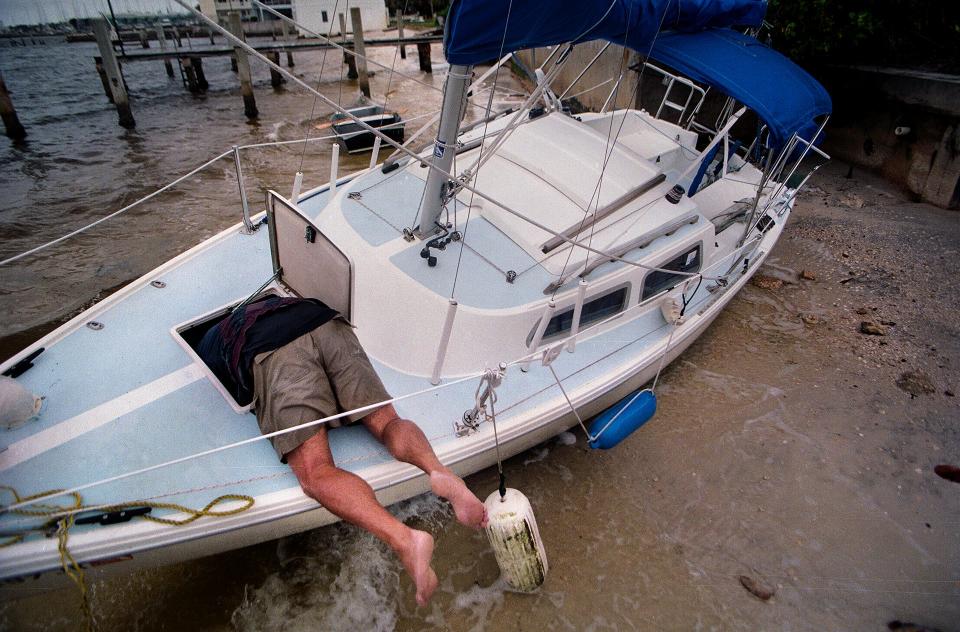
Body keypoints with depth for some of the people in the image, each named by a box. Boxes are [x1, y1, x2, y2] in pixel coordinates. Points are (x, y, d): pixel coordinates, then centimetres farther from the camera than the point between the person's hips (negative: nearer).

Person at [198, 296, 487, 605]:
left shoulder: (208, 342, 36)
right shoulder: (273, 302, 47)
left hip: (273, 354, -4)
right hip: (330, 328, 4)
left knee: (315, 474, -13)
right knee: (387, 421, 5)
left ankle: (403, 539, -36)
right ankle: (439, 471, -27)